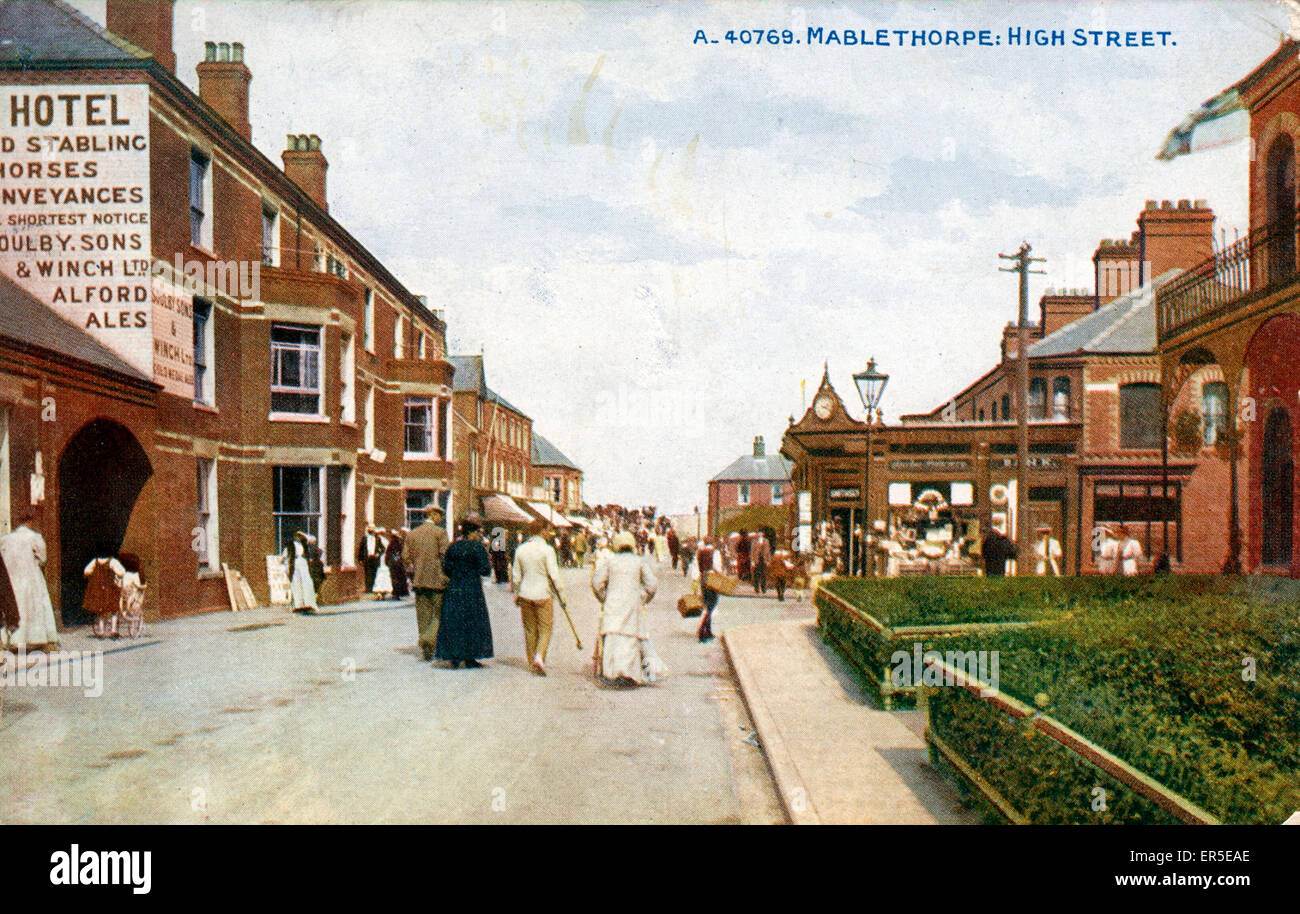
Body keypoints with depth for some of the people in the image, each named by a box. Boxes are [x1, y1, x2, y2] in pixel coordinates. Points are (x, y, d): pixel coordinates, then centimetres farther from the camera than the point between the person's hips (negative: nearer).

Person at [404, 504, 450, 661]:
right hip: (437, 579, -5)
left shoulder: (412, 534, 11)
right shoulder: (440, 532, -6)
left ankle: (426, 651, 10)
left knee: (423, 615, 9)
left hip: (419, 581, 5)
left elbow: (407, 557, 9)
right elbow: (444, 556, -12)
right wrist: (446, 577, -5)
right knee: (439, 613, 4)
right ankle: (429, 638, -17)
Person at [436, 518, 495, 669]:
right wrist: (489, 563, 7)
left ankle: (454, 656, 5)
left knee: (453, 622, 9)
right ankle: (470, 658, 5)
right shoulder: (477, 547, -10)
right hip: (472, 590, -5)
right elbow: (485, 570, -13)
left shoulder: (452, 547, 6)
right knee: (472, 622, 4)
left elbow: (446, 568, 4)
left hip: (454, 589, 5)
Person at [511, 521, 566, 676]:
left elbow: (516, 575, 10)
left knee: (530, 629, 13)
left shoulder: (520, 549, 4)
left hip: (525, 595, 4)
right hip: (542, 595, -4)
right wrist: (561, 593, -4)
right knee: (545, 629, 2)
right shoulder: (547, 549, -11)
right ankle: (539, 657, -16)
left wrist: (516, 593, 21)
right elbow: (553, 574, -13)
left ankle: (532, 661, 19)